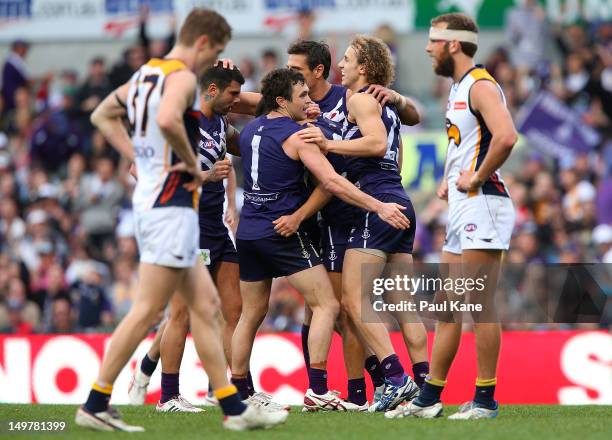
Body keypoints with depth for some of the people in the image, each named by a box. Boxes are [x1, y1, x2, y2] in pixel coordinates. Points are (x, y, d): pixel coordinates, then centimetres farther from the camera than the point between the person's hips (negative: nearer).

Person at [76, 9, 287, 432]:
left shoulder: (146, 74, 15)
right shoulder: (182, 77, -13)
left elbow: (102, 115, 26)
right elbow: (168, 119, -34)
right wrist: (192, 162, -18)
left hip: (149, 197, 10)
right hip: (171, 203, -10)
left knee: (206, 303, 10)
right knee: (148, 310, -7)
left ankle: (234, 408, 10)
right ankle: (95, 404, -4)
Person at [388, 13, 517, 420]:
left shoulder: (481, 86, -13)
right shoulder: (458, 88, 17)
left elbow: (506, 137, -29)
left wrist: (477, 178, -20)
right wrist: (449, 180, 17)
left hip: (483, 204, -10)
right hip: (462, 208, 10)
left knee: (481, 306, -8)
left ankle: (485, 400, -4)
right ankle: (430, 397, 16)